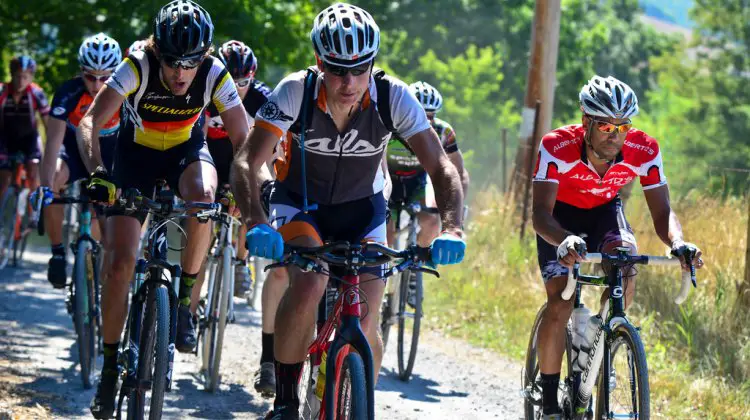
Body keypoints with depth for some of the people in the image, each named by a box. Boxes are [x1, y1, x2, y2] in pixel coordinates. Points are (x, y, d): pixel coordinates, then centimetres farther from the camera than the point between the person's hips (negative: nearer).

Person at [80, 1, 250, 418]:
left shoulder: (214, 75, -25)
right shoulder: (138, 68, -29)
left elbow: (242, 139, -20)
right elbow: (90, 121, -35)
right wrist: (97, 173, -50)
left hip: (187, 150, 0)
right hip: (136, 153, 0)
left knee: (202, 196, -36)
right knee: (119, 263, -10)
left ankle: (185, 298, -15)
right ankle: (110, 366, 7)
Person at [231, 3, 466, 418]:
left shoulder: (393, 97, -25)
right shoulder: (296, 92, -28)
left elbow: (442, 168, -25)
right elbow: (246, 163, -32)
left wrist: (451, 229, -43)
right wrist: (256, 223, -50)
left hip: (361, 208, 2)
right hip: (300, 201, -1)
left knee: (365, 326, -11)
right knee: (309, 283, -32)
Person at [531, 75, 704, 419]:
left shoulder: (644, 151, -28)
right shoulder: (557, 147, -35)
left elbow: (662, 213, -26)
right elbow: (540, 213, -41)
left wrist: (678, 243, -49)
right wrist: (564, 241, -62)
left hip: (604, 210, 2)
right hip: (561, 214, -2)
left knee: (626, 275, -27)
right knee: (560, 305, -17)